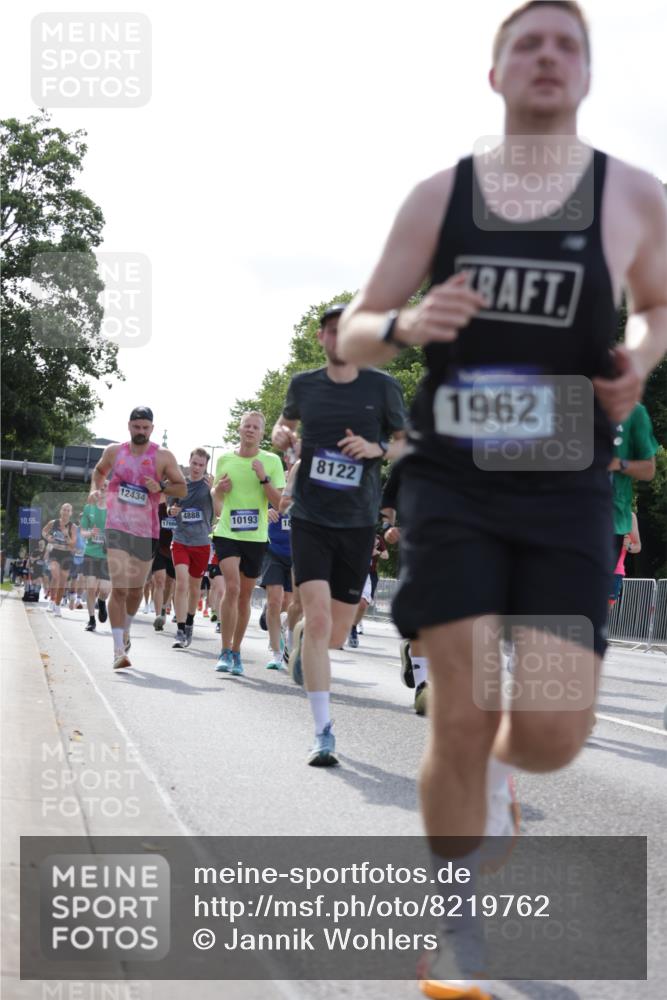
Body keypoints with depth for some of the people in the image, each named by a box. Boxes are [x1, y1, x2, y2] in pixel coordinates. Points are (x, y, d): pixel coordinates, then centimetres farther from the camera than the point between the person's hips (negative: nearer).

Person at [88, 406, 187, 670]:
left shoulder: (163, 456, -2)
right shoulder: (114, 452, 4)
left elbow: (182, 488, 2)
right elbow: (99, 470, 25)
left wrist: (161, 487, -17)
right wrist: (95, 489, 6)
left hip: (147, 532, 1)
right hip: (117, 527, -1)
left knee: (136, 589, 15)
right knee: (119, 588, -14)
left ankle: (125, 630, 44)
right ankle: (119, 650, -16)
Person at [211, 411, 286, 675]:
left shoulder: (272, 461, 0)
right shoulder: (225, 460, 6)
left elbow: (280, 503, -5)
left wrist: (264, 478, -18)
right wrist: (219, 488, -5)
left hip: (256, 536, 0)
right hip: (227, 533, 0)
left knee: (245, 595, 8)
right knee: (232, 587, -18)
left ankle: (236, 652, 21)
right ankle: (225, 652, -13)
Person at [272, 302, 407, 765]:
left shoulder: (383, 387, 0)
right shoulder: (304, 385, 4)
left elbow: (407, 445, 6)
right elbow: (286, 420, 24)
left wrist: (377, 447, -14)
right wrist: (281, 434, 1)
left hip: (358, 523, 1)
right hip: (310, 519, -1)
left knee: (335, 634, 9)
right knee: (318, 619, -16)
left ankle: (302, 636, 48)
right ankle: (324, 734, -11)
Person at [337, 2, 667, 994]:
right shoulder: (438, 195, 3)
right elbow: (351, 336, 8)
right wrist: (405, 325, -15)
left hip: (568, 494, 1)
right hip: (451, 485, 0)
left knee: (553, 733, -6)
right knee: (462, 714, -7)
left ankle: (497, 768, 34)